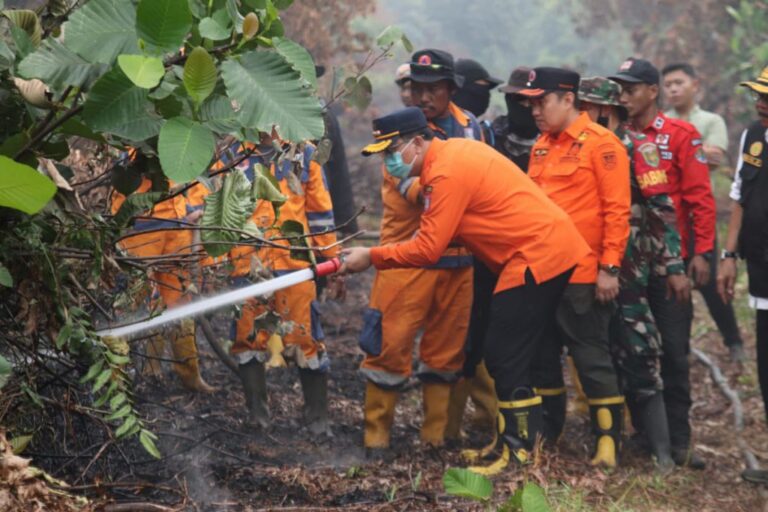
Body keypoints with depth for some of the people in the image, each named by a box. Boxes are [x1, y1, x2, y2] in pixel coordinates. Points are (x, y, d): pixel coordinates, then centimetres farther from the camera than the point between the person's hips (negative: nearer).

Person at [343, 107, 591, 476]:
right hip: (553, 249, 10)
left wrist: (371, 257, -8)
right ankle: (511, 441, 23)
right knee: (517, 354, 15)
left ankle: (519, 454, -2)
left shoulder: (447, 172, -17)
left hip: (537, 257, -10)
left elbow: (427, 250, -17)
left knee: (506, 357, -7)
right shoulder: (454, 151, 13)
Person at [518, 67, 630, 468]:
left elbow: (617, 210, -13)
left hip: (583, 275, -7)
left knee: (591, 355, -2)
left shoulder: (600, 143, -9)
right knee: (542, 354, 13)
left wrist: (609, 268, -16)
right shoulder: (542, 146, 13)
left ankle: (608, 439, 8)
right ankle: (546, 432, 25)